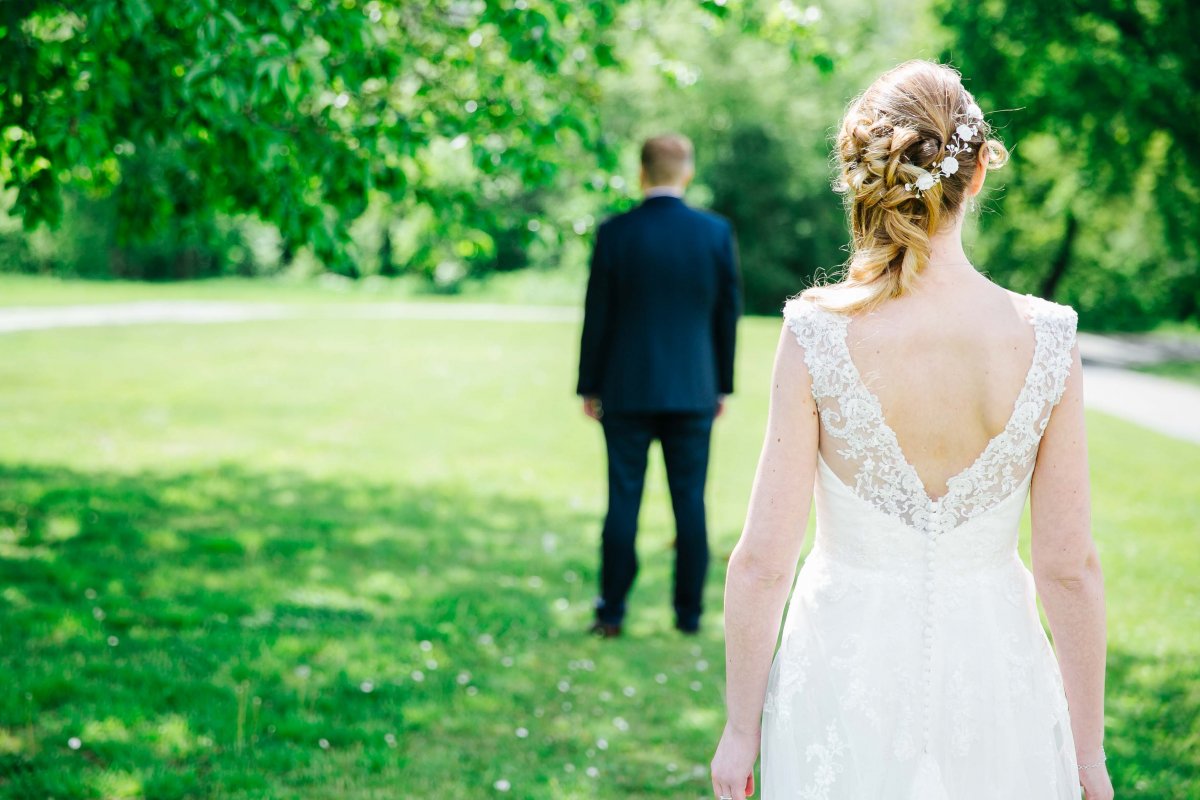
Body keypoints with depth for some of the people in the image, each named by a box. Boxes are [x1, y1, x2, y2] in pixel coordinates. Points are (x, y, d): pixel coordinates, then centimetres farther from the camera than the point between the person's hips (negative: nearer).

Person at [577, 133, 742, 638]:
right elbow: (727, 313, 3)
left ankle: (612, 613, 7)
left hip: (626, 390, -1)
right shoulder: (716, 233, -2)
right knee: (690, 502, 8)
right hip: (692, 389, 1)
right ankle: (689, 612, 11)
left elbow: (597, 316, -4)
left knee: (623, 501, 4)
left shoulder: (615, 234, -7)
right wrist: (723, 385, 12)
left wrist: (589, 387, 6)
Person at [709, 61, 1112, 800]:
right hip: (993, 671, 1)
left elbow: (763, 559, -11)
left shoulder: (817, 335, -14)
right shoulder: (1046, 339, -11)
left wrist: (741, 728, 3)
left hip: (847, 669, -1)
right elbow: (1071, 567, -6)